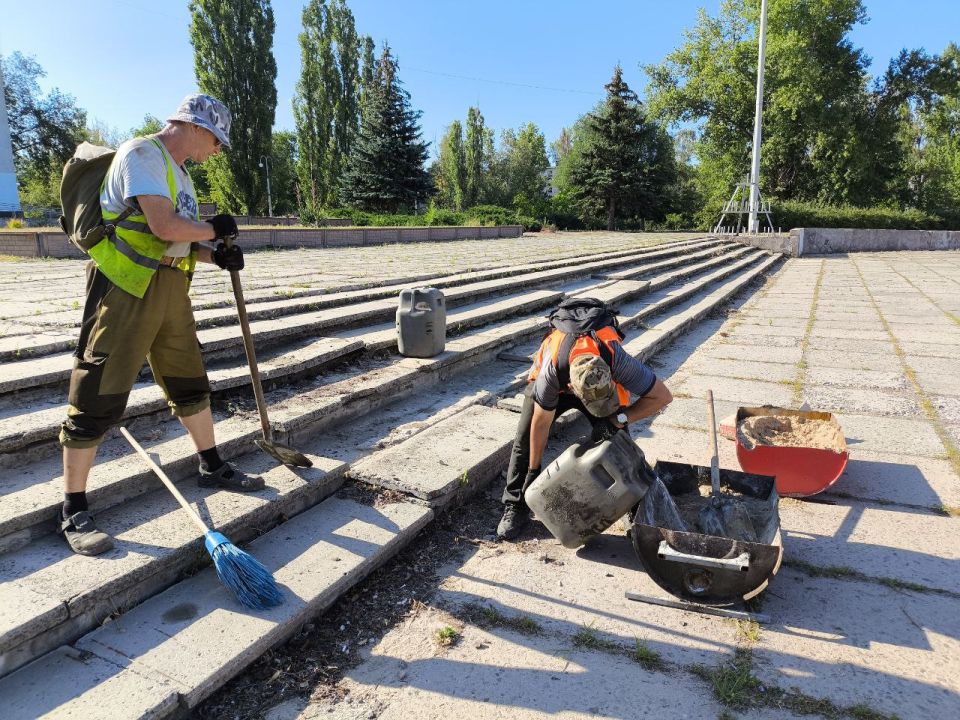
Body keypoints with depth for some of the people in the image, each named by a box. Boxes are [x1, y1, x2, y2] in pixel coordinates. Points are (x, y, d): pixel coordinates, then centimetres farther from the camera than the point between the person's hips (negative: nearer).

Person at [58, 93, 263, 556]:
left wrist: (214, 255, 1)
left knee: (190, 382, 16)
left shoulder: (178, 173, 20)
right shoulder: (142, 154, -10)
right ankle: (73, 512, 5)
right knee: (98, 397, -5)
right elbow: (164, 226, -23)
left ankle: (213, 468, 32)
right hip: (126, 289, -9)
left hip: (170, 288, 10)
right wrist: (214, 229, -6)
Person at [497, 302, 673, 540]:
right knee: (525, 439, -10)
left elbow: (662, 396, -33)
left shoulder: (618, 360, -44)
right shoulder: (552, 370, -43)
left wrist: (617, 419, -41)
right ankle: (515, 508, 2)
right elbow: (541, 423, -28)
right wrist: (534, 471, -18)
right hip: (556, 383, -1)